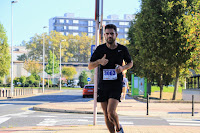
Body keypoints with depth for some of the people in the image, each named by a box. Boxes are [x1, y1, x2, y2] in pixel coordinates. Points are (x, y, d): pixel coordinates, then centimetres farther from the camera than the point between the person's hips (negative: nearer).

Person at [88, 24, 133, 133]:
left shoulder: (122, 49, 1)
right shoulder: (100, 49, 1)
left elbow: (130, 63, 17)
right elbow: (90, 66, 4)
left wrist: (123, 68, -6)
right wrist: (99, 61, -16)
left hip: (116, 84, -2)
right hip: (102, 85, 2)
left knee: (111, 112, -16)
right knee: (106, 115, 5)